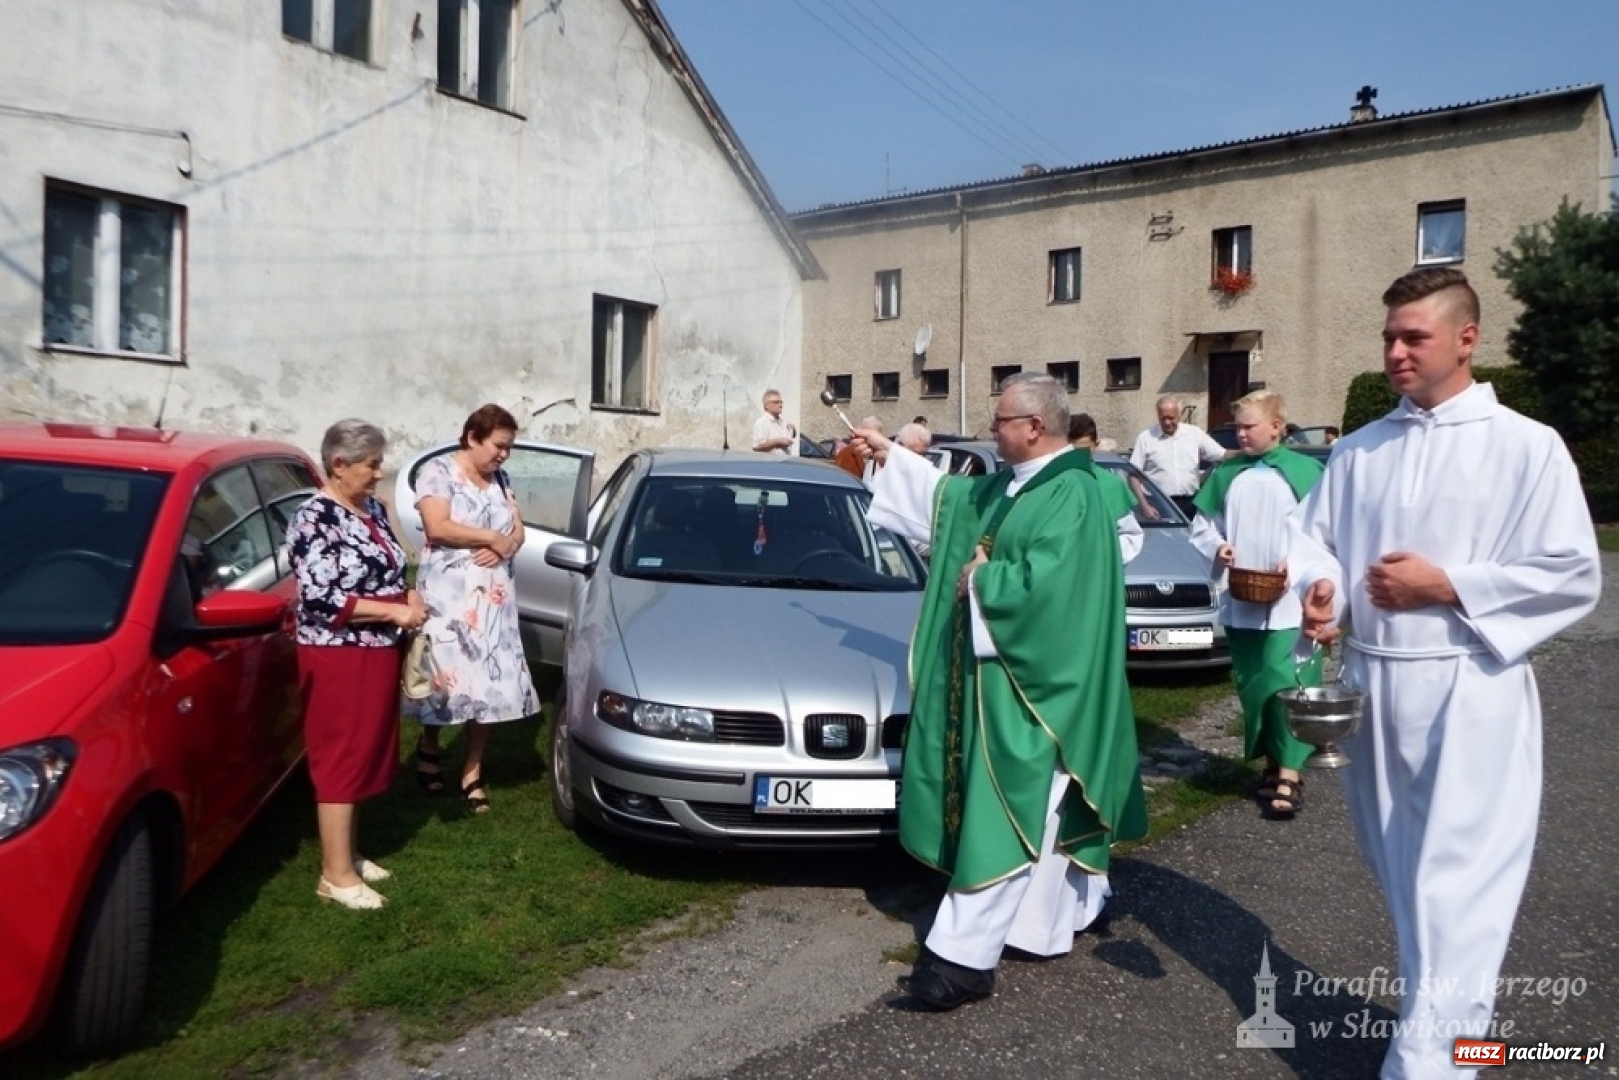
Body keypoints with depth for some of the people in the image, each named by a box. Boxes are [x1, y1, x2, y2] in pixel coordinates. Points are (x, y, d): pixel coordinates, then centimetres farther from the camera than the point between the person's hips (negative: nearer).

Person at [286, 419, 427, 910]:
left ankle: (345, 853, 29)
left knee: (366, 754, 15)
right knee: (342, 758, -1)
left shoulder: (372, 509, 9)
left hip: (377, 652, 9)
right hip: (339, 657, -8)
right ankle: (336, 874, 8)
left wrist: (410, 595, 0)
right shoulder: (315, 518, -16)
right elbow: (320, 599, -23)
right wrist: (395, 611, -21)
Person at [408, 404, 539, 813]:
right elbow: (438, 528, -18)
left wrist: (505, 546, -11)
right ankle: (428, 746, 28)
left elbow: (518, 531, 11)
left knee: (489, 682, 2)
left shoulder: (501, 479, 13)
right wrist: (493, 537, -13)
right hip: (448, 595, -5)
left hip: (494, 597, 5)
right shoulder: (438, 471, -6)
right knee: (448, 675, 0)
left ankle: (472, 772, 11)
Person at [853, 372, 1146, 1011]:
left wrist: (979, 579, -12)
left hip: (1028, 687, -9)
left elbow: (1040, 586, -29)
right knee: (1039, 813, 18)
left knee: (1001, 818, -7)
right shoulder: (1012, 486, 11)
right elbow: (948, 497, 28)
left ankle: (965, 957, -2)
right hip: (1001, 676, 9)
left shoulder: (1070, 495, -18)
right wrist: (889, 455, 28)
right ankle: (1057, 919, 33)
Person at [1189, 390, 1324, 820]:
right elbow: (1202, 526, 13)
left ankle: (1289, 776, -3)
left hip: (1288, 603, -5)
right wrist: (1217, 547, -6)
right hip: (1240, 603, 5)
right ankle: (1272, 764, 26)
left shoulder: (1304, 470, -4)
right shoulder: (1226, 474, 7)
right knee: (1251, 687, 12)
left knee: (1287, 686, -10)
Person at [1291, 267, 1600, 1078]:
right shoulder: (1358, 451, 9)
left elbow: (1573, 578, -7)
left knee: (1456, 883, -6)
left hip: (1469, 693, -5)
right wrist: (1320, 587, -13)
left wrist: (1447, 586, -15)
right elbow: (1313, 536, 9)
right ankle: (1441, 1009, 36)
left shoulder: (1526, 446, -5)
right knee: (1400, 871, 17)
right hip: (1371, 684, 5)